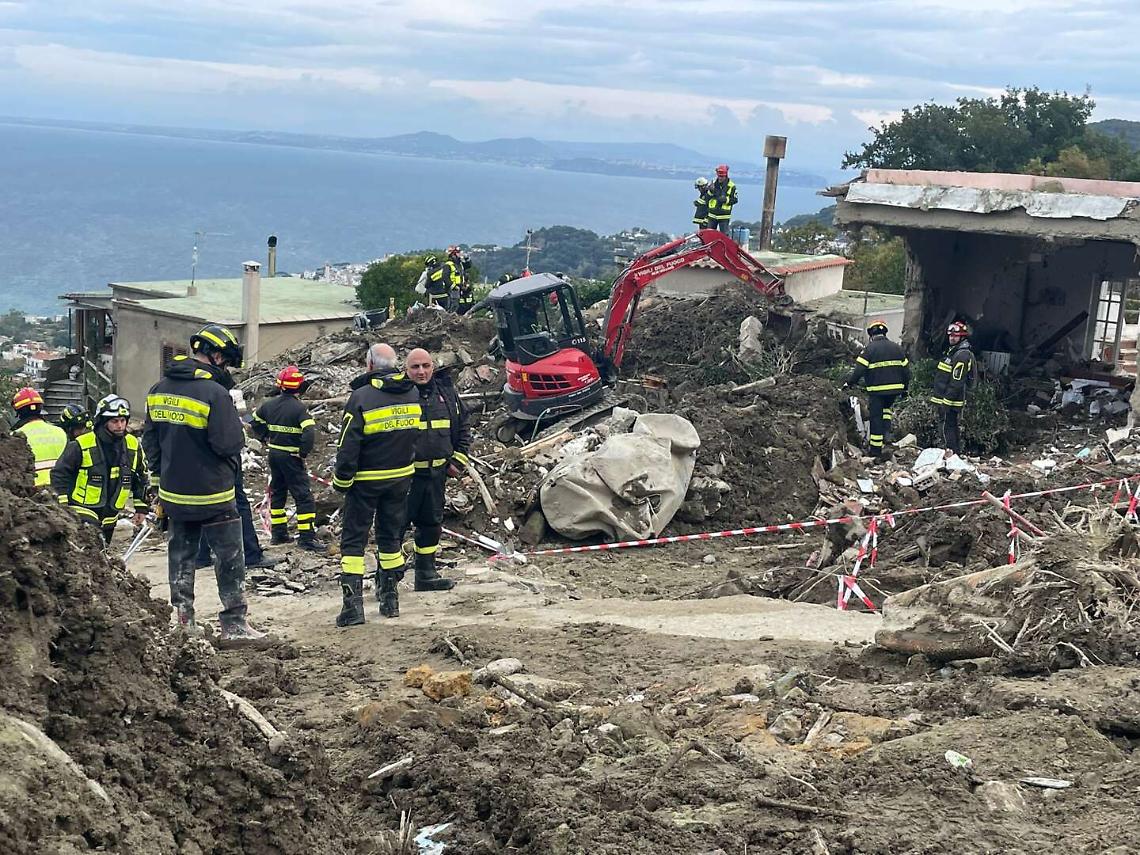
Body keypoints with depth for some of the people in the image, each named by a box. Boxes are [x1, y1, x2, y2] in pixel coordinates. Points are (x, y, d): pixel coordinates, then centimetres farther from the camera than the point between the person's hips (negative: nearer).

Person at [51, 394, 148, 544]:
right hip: (83, 514, -6)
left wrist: (141, 507, 14)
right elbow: (59, 473, -5)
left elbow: (140, 477, 16)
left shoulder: (133, 445, 4)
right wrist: (63, 505, -9)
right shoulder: (82, 445, -12)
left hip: (109, 517, 6)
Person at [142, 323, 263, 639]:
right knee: (229, 558, 4)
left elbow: (150, 440, 12)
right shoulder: (214, 393, -19)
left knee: (181, 553, 16)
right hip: (213, 496, -6)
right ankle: (234, 624, 7)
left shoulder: (158, 389, 6)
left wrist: (160, 481, 20)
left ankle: (183, 618, 21)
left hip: (174, 494, 7)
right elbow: (230, 443, -20)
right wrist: (236, 426, 2)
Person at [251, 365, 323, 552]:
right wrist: (303, 452, -15)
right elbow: (310, 432, -27)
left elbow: (256, 421, 19)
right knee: (303, 496, -4)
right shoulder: (299, 408, -17)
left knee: (277, 493, 18)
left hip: (274, 453, 7)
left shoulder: (270, 404, 4)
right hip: (291, 457, -7)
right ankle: (306, 537, -7)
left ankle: (278, 533, 23)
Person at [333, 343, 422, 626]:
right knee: (390, 536, 17)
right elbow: (416, 435, 10)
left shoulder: (362, 397, -17)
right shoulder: (413, 393, -1)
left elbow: (348, 446, -16)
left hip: (366, 480, -5)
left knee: (353, 540, 2)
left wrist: (341, 481, -6)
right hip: (400, 477, 5)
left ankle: (353, 605, -4)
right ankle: (390, 599, 21)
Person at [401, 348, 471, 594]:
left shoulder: (446, 391, 7)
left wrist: (458, 461, 9)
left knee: (432, 522, 14)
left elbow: (462, 427, 17)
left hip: (437, 472, 6)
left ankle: (426, 573, 25)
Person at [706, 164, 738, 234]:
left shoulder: (731, 186, -5)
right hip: (712, 215, 4)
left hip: (724, 216, -4)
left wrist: (726, 200, -18)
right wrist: (710, 191, -15)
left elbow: (735, 200, -2)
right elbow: (707, 198, 5)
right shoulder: (713, 184, 5)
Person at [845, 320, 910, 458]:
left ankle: (876, 450, 7)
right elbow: (906, 370, 12)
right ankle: (886, 432, 9)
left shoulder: (870, 348, -8)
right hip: (895, 389, 4)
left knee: (876, 417, 3)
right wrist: (905, 388, 23)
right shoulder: (896, 348, 8)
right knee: (886, 408, 30)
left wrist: (849, 383, -1)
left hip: (877, 390, -4)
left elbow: (859, 370, -13)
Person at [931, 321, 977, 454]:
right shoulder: (952, 351, 17)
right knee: (951, 426, 16)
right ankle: (956, 452, 23)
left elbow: (956, 382, -22)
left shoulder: (963, 355, -16)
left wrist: (947, 400, -23)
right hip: (946, 399, 10)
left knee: (948, 427, -9)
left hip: (951, 400, -10)